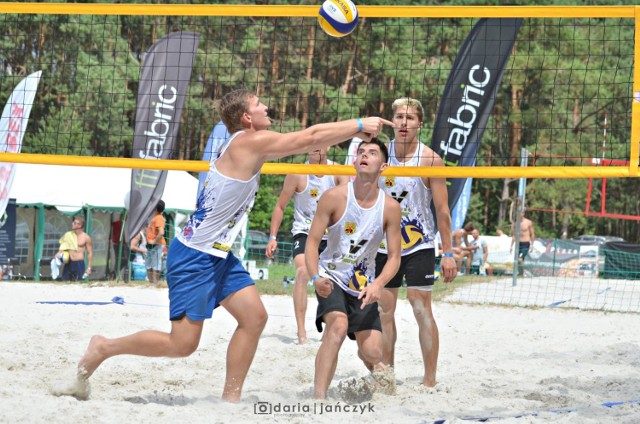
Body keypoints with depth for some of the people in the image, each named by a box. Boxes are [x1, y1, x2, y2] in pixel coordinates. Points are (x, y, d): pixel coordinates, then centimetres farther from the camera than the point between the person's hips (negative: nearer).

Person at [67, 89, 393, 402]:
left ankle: (231, 397, 8)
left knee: (254, 316, 2)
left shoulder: (252, 145, 12)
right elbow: (312, 138, -15)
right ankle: (104, 348, 9)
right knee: (182, 343, -8)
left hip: (218, 255, 10)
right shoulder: (250, 141, -16)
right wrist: (359, 125, -6)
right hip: (194, 256, -10)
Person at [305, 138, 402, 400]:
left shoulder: (390, 207, -9)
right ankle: (318, 397, -32)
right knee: (338, 325, -32)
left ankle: (383, 379, 39)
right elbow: (312, 242, -12)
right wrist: (316, 277, -30)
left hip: (364, 285, 3)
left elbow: (394, 256, -4)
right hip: (332, 279, -3)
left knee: (372, 353, 0)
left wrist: (378, 284, -23)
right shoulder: (334, 197, -14)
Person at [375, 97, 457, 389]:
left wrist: (448, 253, -9)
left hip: (419, 245, -4)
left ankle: (430, 380, -1)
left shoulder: (430, 159, -8)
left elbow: (442, 210, -6)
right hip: (385, 244, 4)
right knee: (384, 310, 7)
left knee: (422, 310, -7)